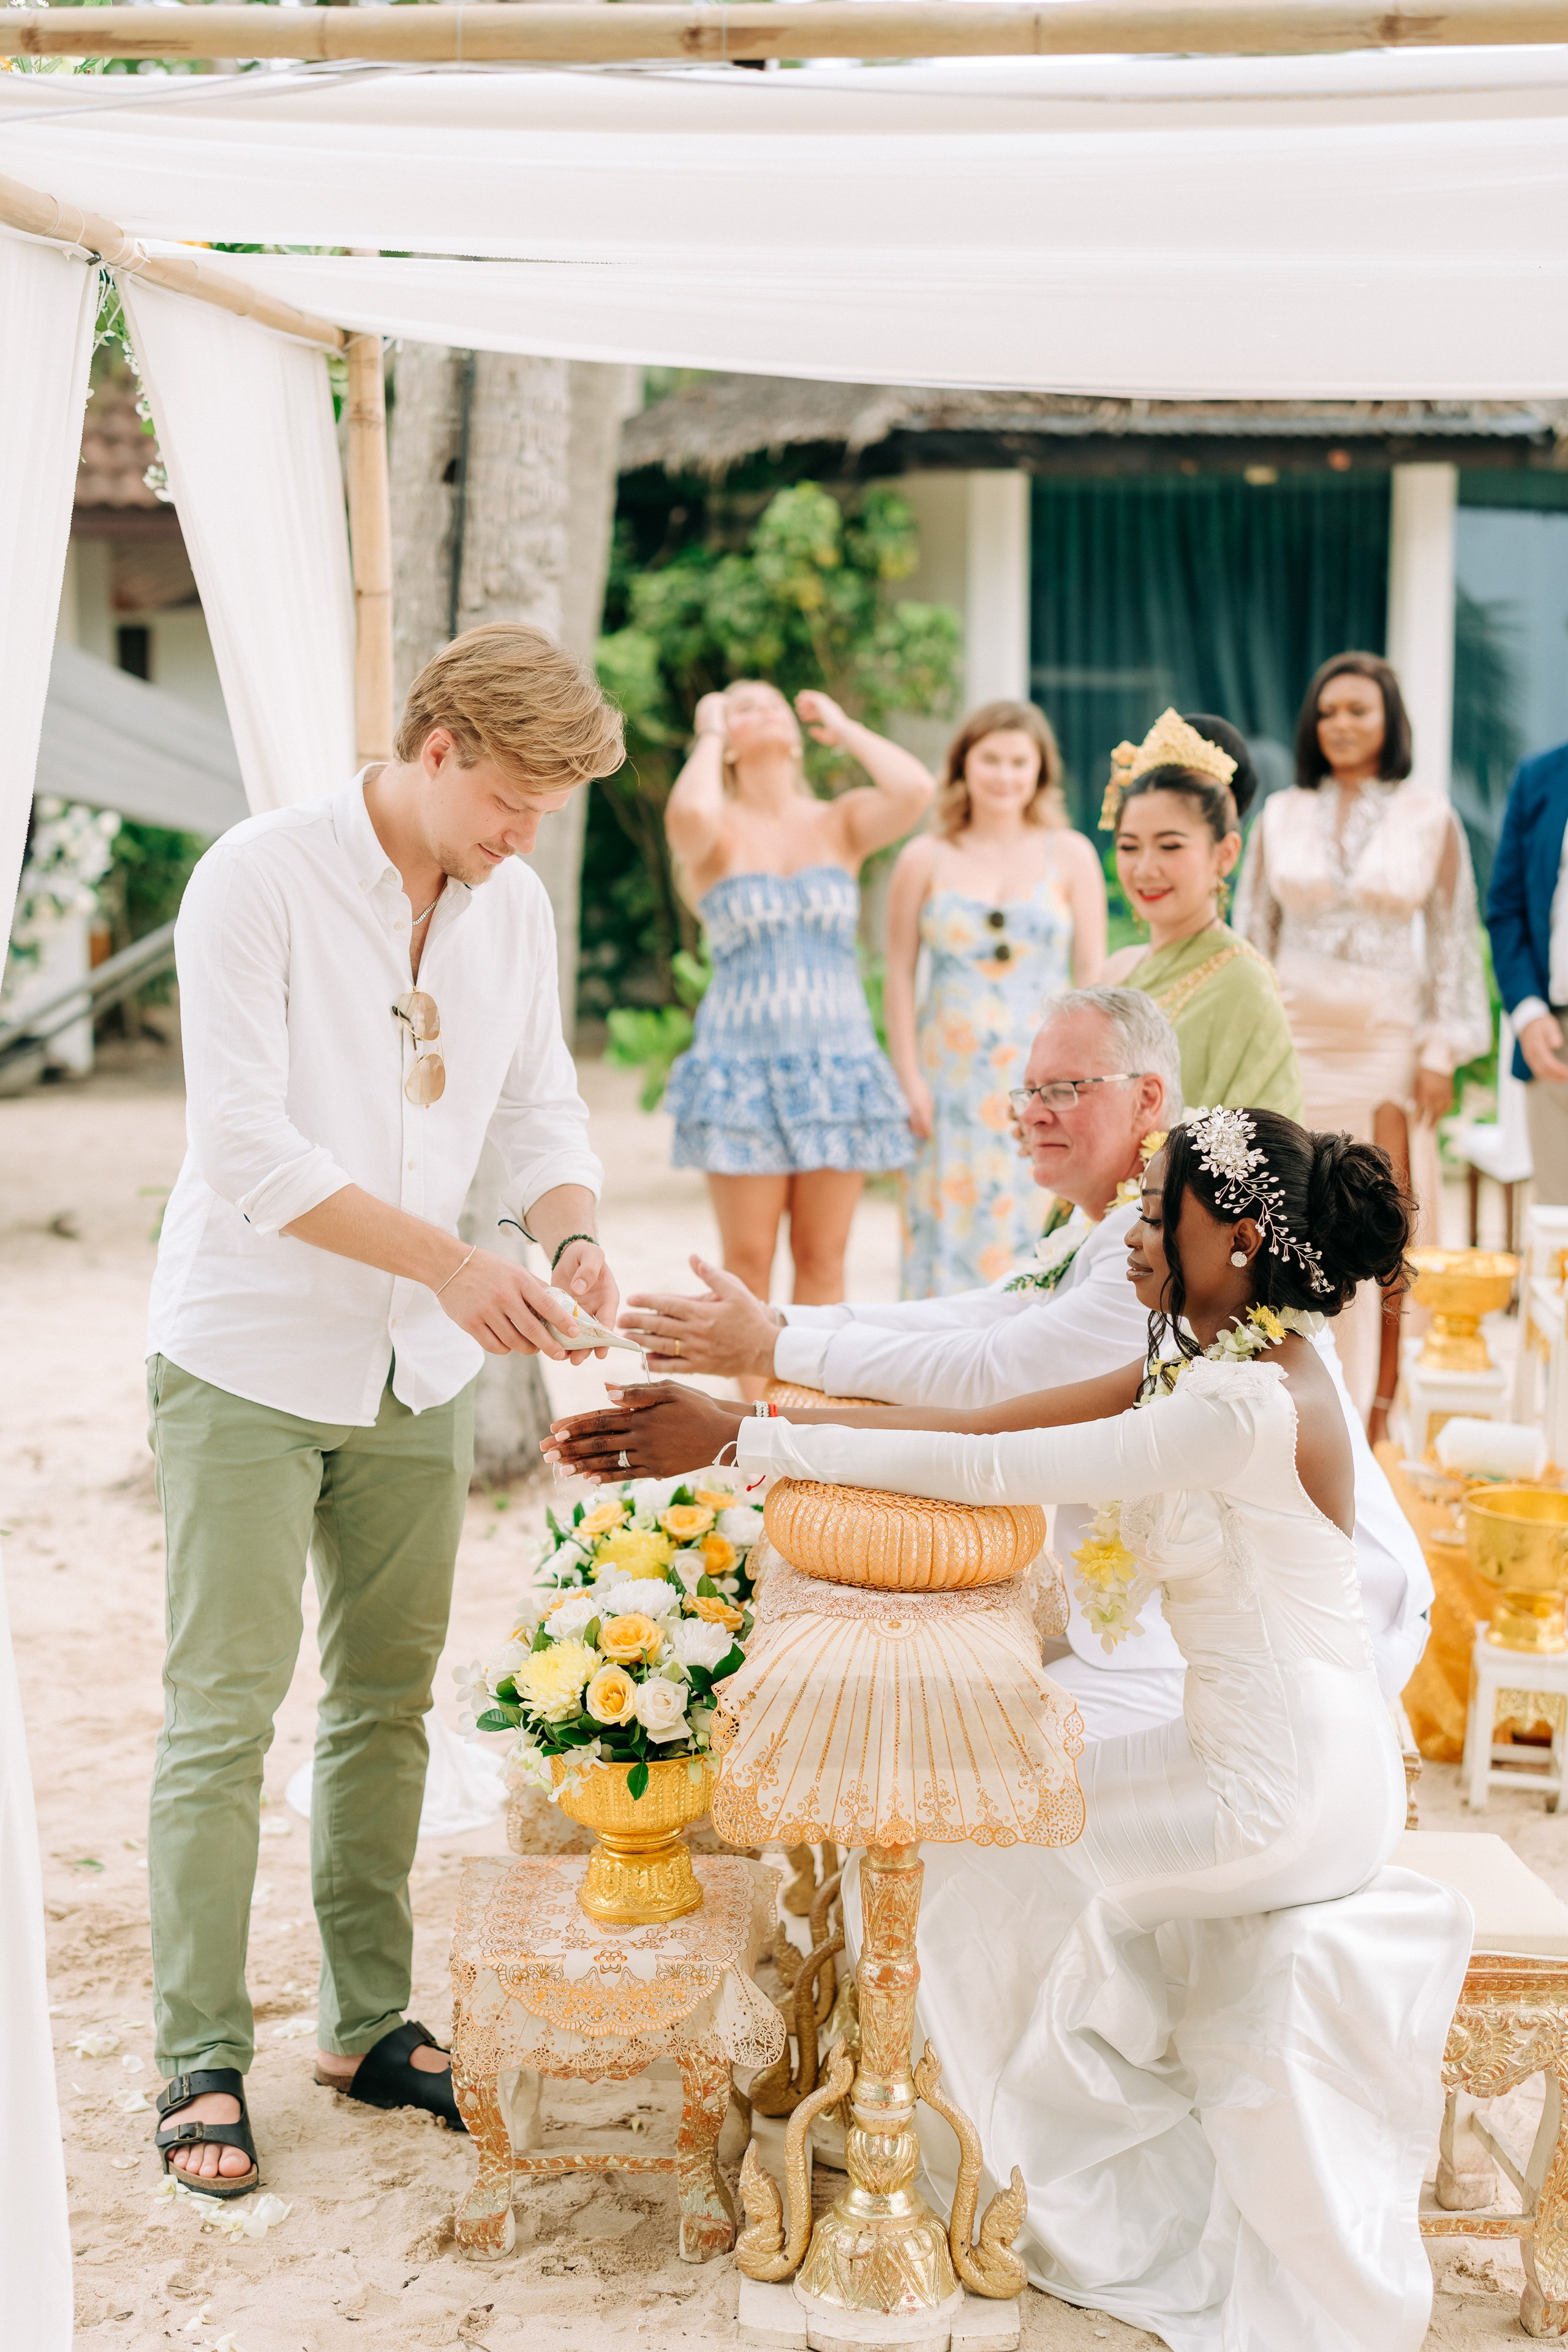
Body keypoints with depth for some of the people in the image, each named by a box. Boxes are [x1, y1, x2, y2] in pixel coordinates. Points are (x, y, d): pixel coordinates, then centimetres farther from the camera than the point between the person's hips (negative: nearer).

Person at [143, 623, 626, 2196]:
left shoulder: (512, 905, 4)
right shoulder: (259, 880, -15)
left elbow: (540, 1105, 10)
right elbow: (247, 1150, -21)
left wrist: (572, 1236, -12)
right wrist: (451, 1264, -27)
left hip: (416, 1367, 6)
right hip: (246, 1360, -6)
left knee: (387, 1700, 12)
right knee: (223, 1711, -2)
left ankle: (369, 2024, 23)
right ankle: (200, 2063, 8)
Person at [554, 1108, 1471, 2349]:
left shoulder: (1247, 1404, -26)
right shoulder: (1223, 1359, 4)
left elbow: (984, 1470, -27)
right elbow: (994, 1421, -1)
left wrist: (748, 1441, -23)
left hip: (1283, 1789, -9)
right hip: (1289, 1759, 9)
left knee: (976, 1838, 3)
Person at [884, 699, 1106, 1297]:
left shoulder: (1070, 855, 6)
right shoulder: (926, 859, 5)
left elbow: (1093, 973, 5)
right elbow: (899, 976, 5)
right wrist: (910, 1079, -2)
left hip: (1043, 1074, 0)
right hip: (952, 1080, 0)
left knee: (1036, 1231, -3)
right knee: (951, 1231, -1)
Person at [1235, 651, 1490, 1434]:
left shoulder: (1428, 816, 4)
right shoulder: (1282, 816, 9)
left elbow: (1453, 937, 4)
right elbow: (1253, 933, 11)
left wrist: (1441, 1053, -2)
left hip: (1387, 1042, -1)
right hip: (1294, 1039, 1)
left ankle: (1377, 1420, 3)